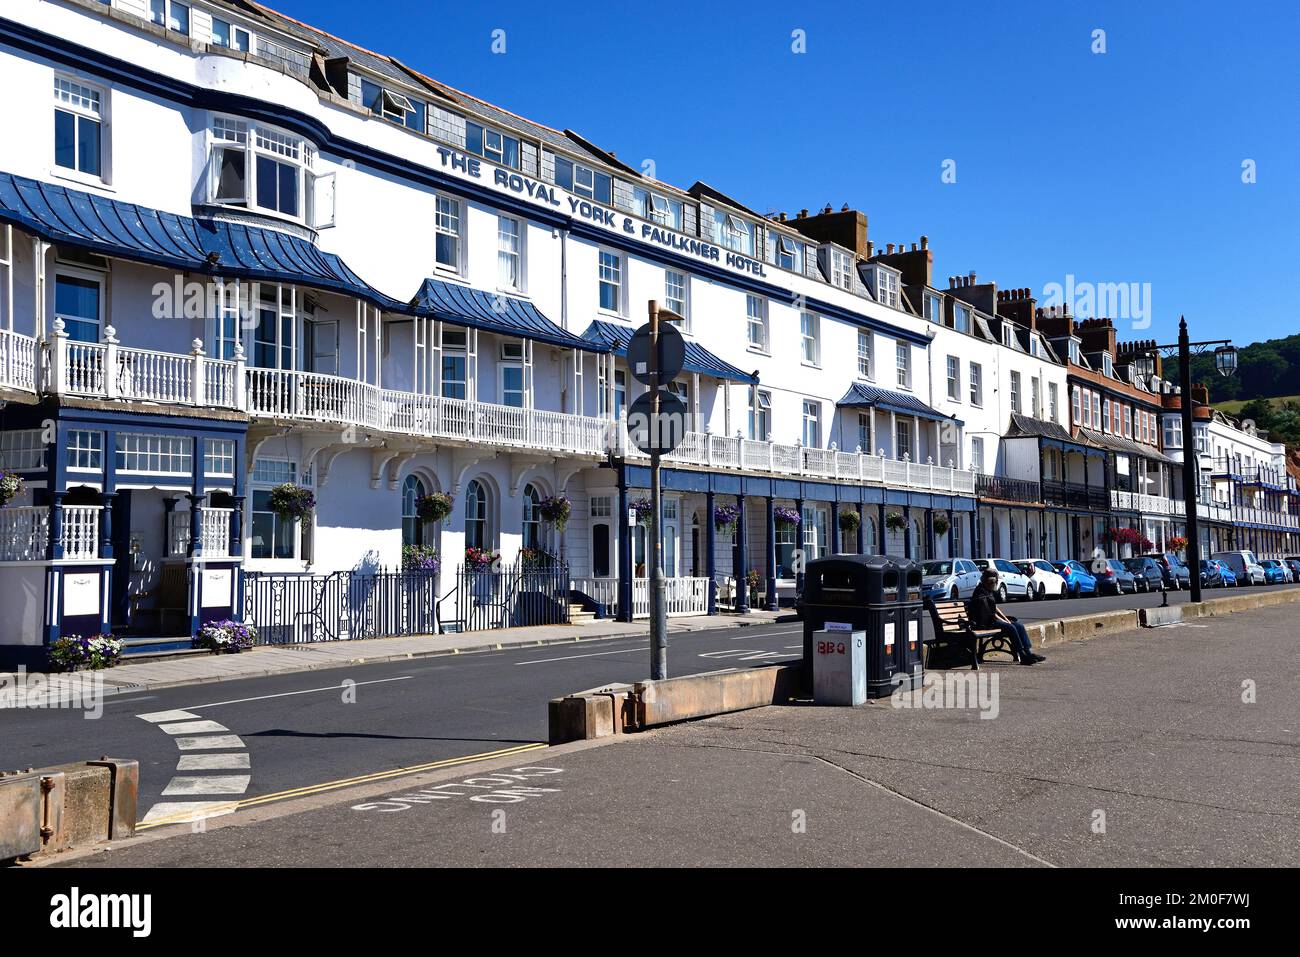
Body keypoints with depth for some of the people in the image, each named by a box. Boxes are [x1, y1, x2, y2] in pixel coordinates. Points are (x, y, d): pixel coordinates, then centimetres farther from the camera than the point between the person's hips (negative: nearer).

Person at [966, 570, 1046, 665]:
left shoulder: (990, 591, 15)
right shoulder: (981, 592, -16)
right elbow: (990, 614, -18)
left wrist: (1006, 619, 11)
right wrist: (1004, 621, -11)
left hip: (993, 618, 10)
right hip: (985, 622, -10)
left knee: (1019, 626, -3)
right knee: (1010, 628, -26)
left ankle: (1028, 652, -6)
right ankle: (1023, 657, -24)